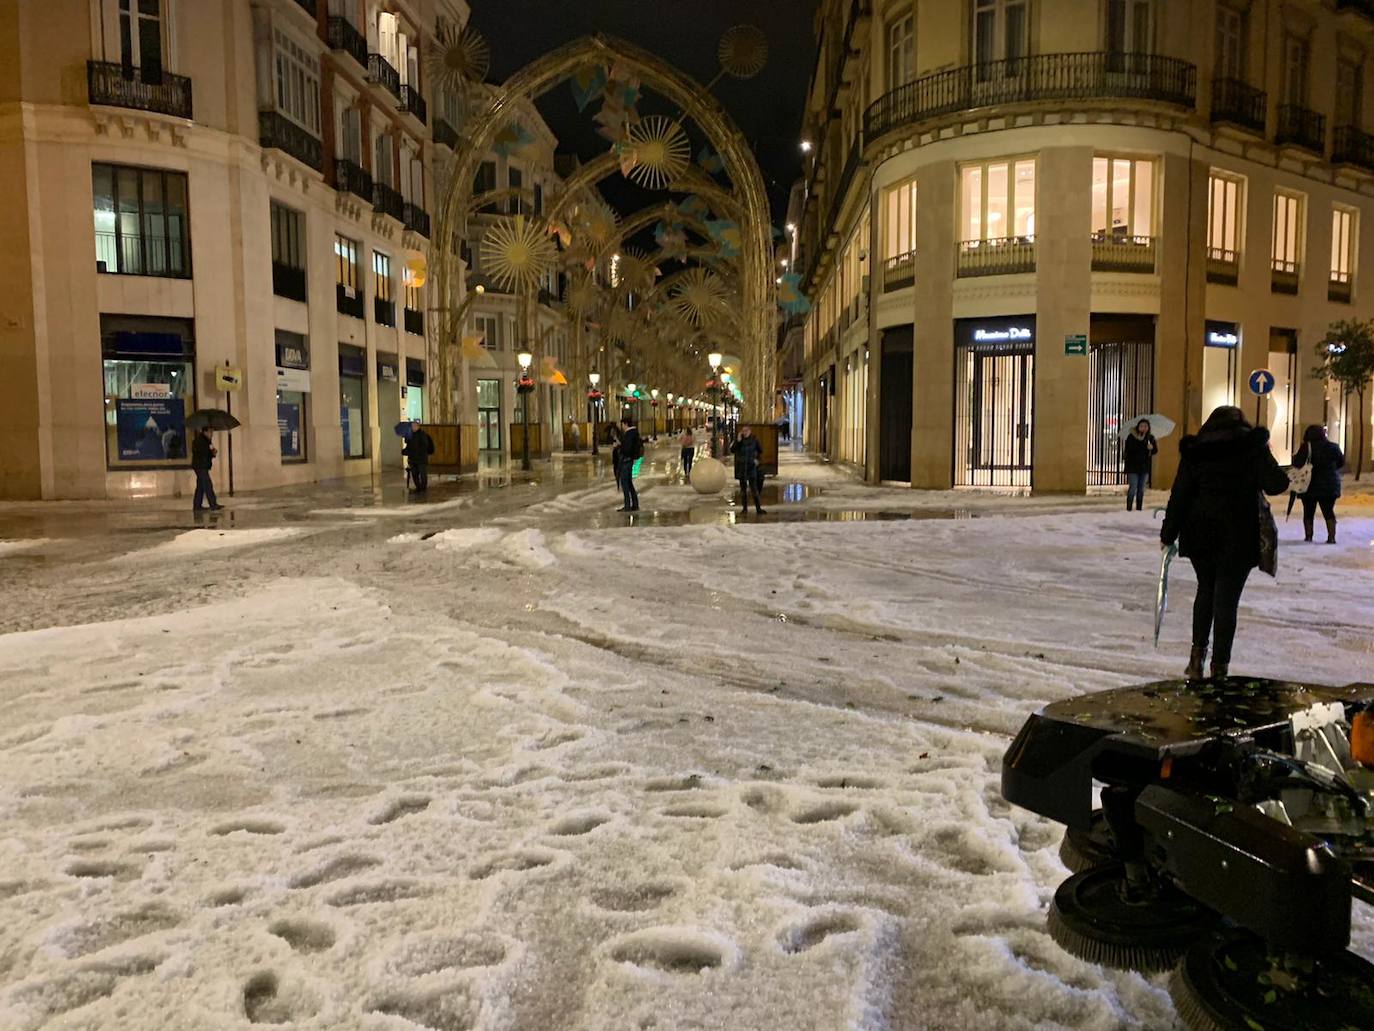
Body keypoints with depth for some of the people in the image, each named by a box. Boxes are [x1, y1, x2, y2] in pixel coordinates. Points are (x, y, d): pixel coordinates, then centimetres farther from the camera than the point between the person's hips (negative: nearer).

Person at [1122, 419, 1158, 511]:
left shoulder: (1150, 437, 4)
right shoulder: (1131, 436, -7)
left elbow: (1155, 451, 5)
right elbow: (1128, 449, -18)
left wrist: (1152, 448, -18)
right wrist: (1140, 441, -23)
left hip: (1144, 467, 4)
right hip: (1133, 466, -4)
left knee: (1141, 489, 10)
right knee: (1133, 488, -8)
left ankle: (1139, 509, 19)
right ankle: (1128, 509, 0)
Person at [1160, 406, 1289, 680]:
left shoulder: (1194, 451, 3)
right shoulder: (1253, 447, -3)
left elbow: (1179, 495, 0)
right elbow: (1277, 484, -7)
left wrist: (1168, 534, 5)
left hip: (1200, 534, 2)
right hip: (1238, 537, -2)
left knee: (1206, 589, 20)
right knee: (1226, 600, 2)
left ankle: (1197, 654, 13)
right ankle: (1219, 667, 3)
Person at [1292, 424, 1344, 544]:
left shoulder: (1306, 448, -12)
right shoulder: (1333, 447, -2)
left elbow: (1296, 465, -12)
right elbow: (1341, 462, 11)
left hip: (1310, 485, -2)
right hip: (1330, 485, 2)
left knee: (1308, 512, 9)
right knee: (1329, 511, 6)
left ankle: (1308, 536, 10)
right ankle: (1332, 537, -1)